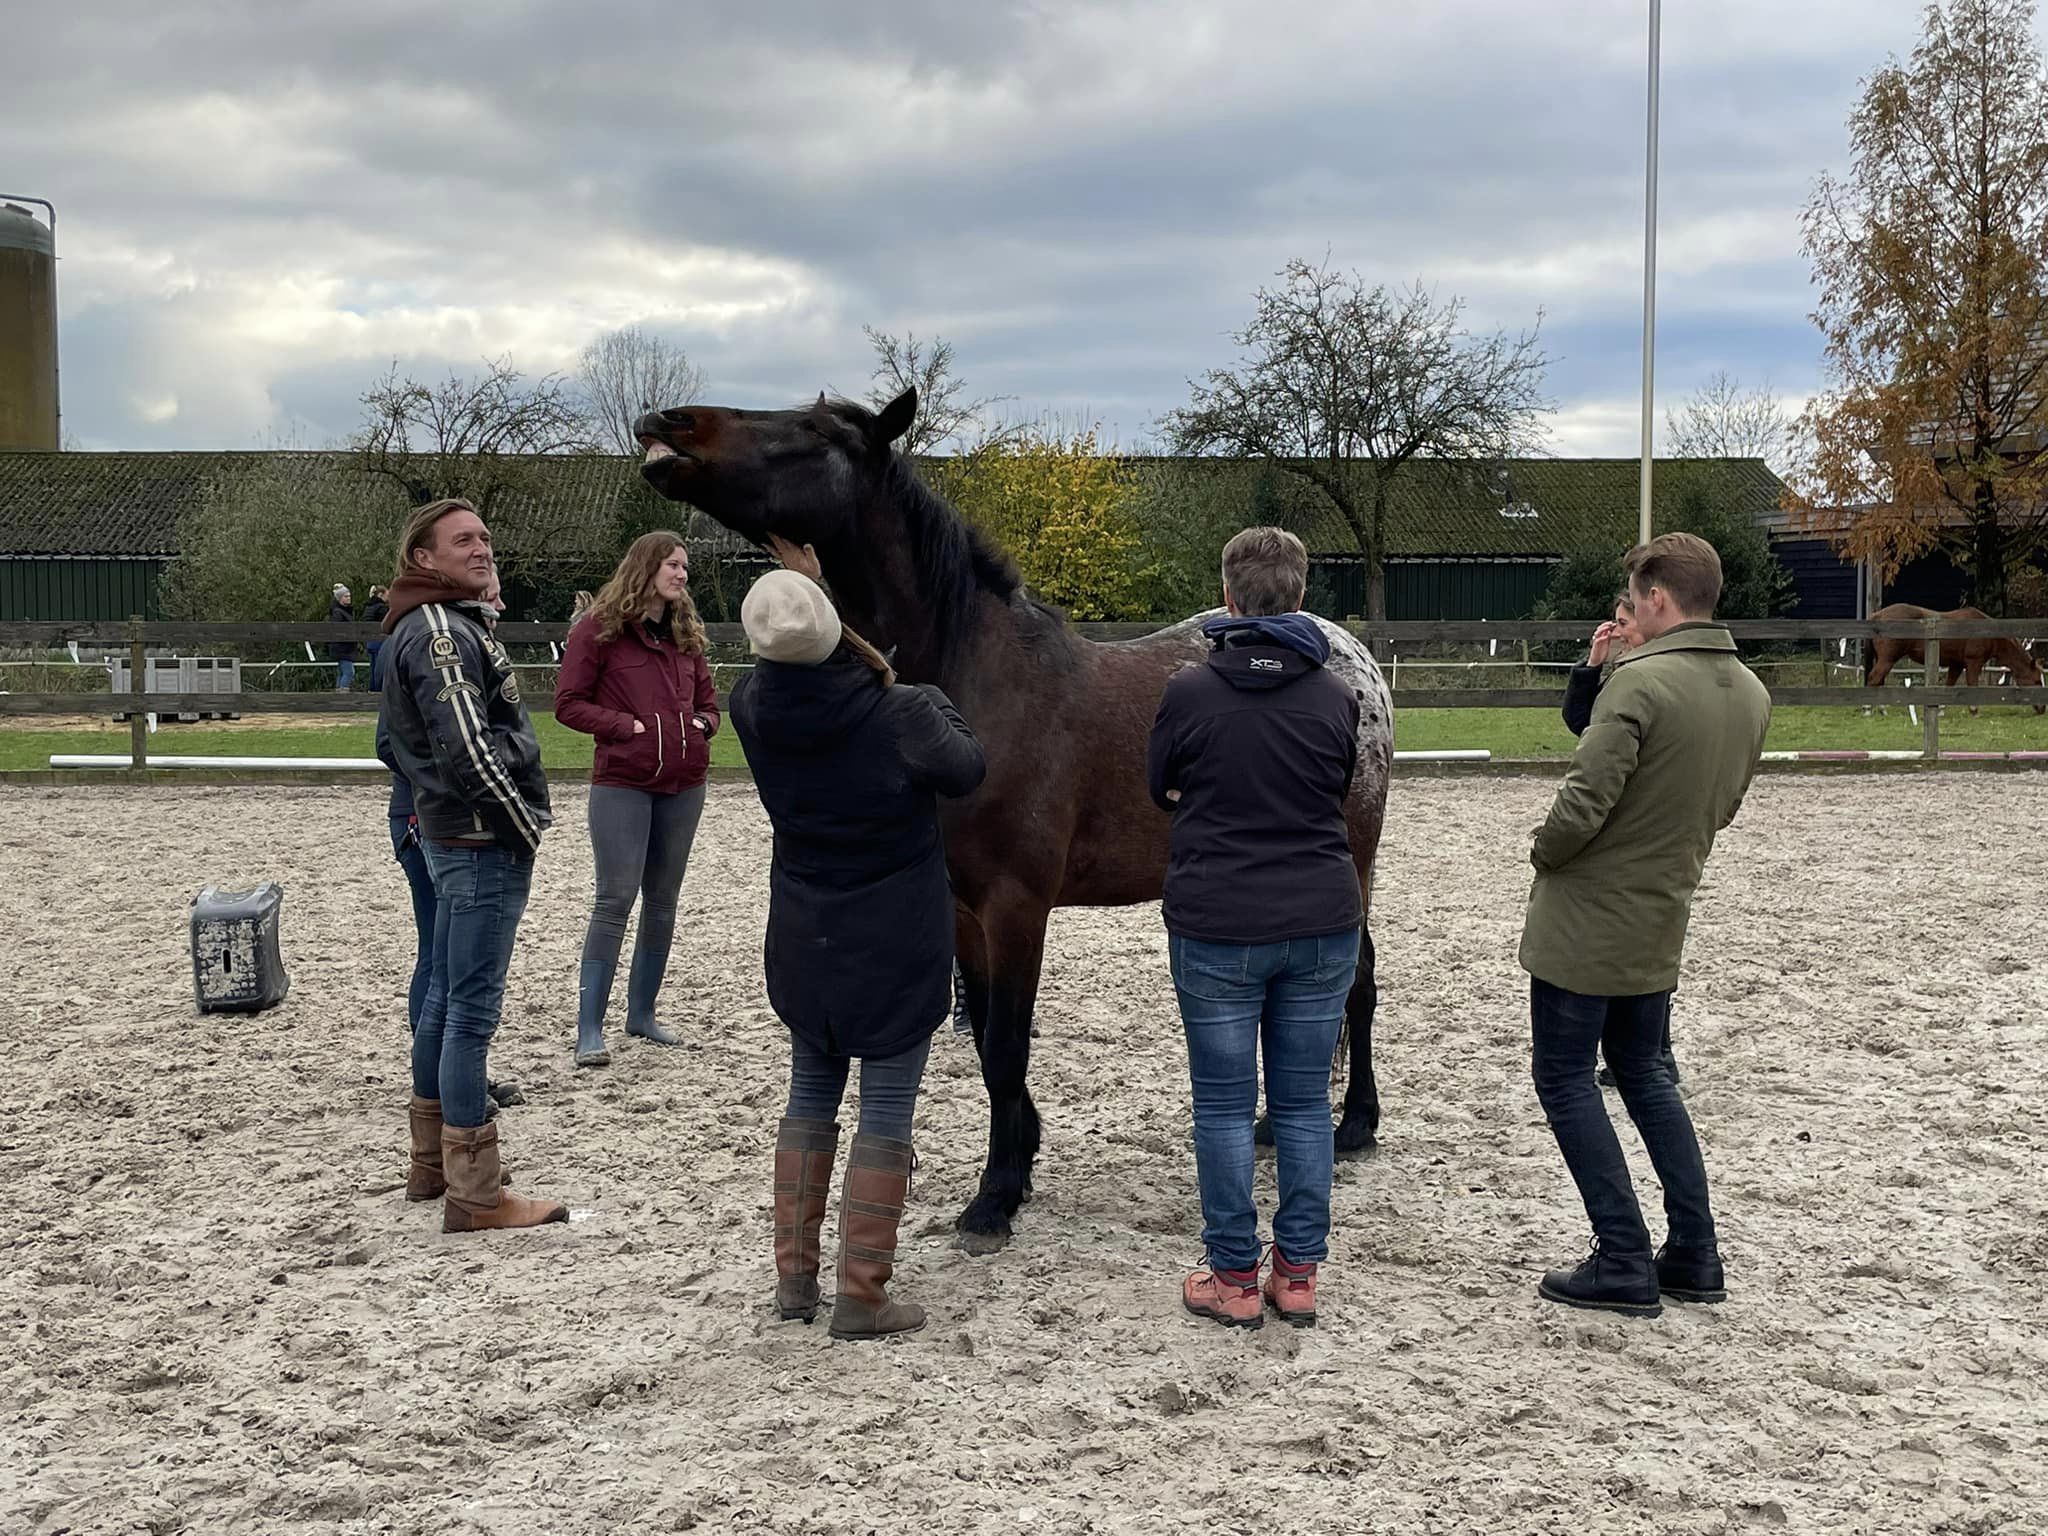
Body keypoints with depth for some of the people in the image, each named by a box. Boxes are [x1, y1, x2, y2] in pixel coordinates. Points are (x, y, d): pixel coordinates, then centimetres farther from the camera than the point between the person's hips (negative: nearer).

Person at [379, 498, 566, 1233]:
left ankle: (433, 1161, 28)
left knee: (446, 997, 16)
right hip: (484, 841, -11)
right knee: (473, 1008, -7)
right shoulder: (442, 632, -16)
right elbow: (467, 751, -24)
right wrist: (527, 826, -13)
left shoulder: (440, 624, 16)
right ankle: (475, 1194, -3)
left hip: (454, 837, 11)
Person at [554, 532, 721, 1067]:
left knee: (663, 898, 11)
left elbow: (707, 699, 21)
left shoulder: (685, 633, 13)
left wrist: (701, 724, -1)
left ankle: (642, 1012, 24)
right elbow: (569, 704, -7)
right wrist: (628, 726, -15)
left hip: (683, 783, 6)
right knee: (616, 899, -9)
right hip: (622, 783, -6)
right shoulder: (598, 629, -5)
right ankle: (589, 1029, -4)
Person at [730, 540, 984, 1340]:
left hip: (802, 944, 4)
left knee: (812, 1094, 19)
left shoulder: (754, 706, -11)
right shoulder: (899, 713, -21)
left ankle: (794, 1274, 23)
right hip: (897, 948, -4)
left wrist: (803, 590, 16)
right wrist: (932, 700, 13)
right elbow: (966, 769, -3)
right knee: (886, 1109, 4)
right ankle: (861, 1295, 7)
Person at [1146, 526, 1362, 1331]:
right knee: (1304, 1103, 12)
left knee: (1224, 1107, 7)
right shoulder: (1336, 696, -3)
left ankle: (1235, 1280, 13)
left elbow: (1161, 790, 6)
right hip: (1323, 925, 3)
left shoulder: (1188, 691, -10)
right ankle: (1299, 1275, 18)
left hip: (1216, 928, -3)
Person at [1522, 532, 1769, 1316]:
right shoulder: (1752, 695, 4)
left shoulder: (1641, 682, -22)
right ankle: (1694, 1255, 21)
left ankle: (1624, 1264, 6)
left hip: (1584, 916, -8)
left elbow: (1583, 802, -25)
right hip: (1660, 919, 8)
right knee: (1642, 1074, 21)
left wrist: (1543, 851, -6)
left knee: (1564, 1077, 5)